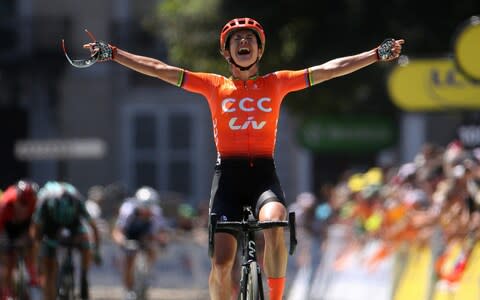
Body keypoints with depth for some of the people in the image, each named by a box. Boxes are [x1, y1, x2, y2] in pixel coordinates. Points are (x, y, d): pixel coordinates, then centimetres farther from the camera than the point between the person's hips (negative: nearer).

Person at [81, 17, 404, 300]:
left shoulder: (277, 83, 10)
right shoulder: (214, 85, 9)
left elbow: (330, 69, 7)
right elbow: (159, 69, 5)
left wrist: (379, 53, 3)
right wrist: (112, 53, 0)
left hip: (265, 174, 0)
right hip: (228, 174, 1)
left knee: (274, 225, -33)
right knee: (221, 263, -8)